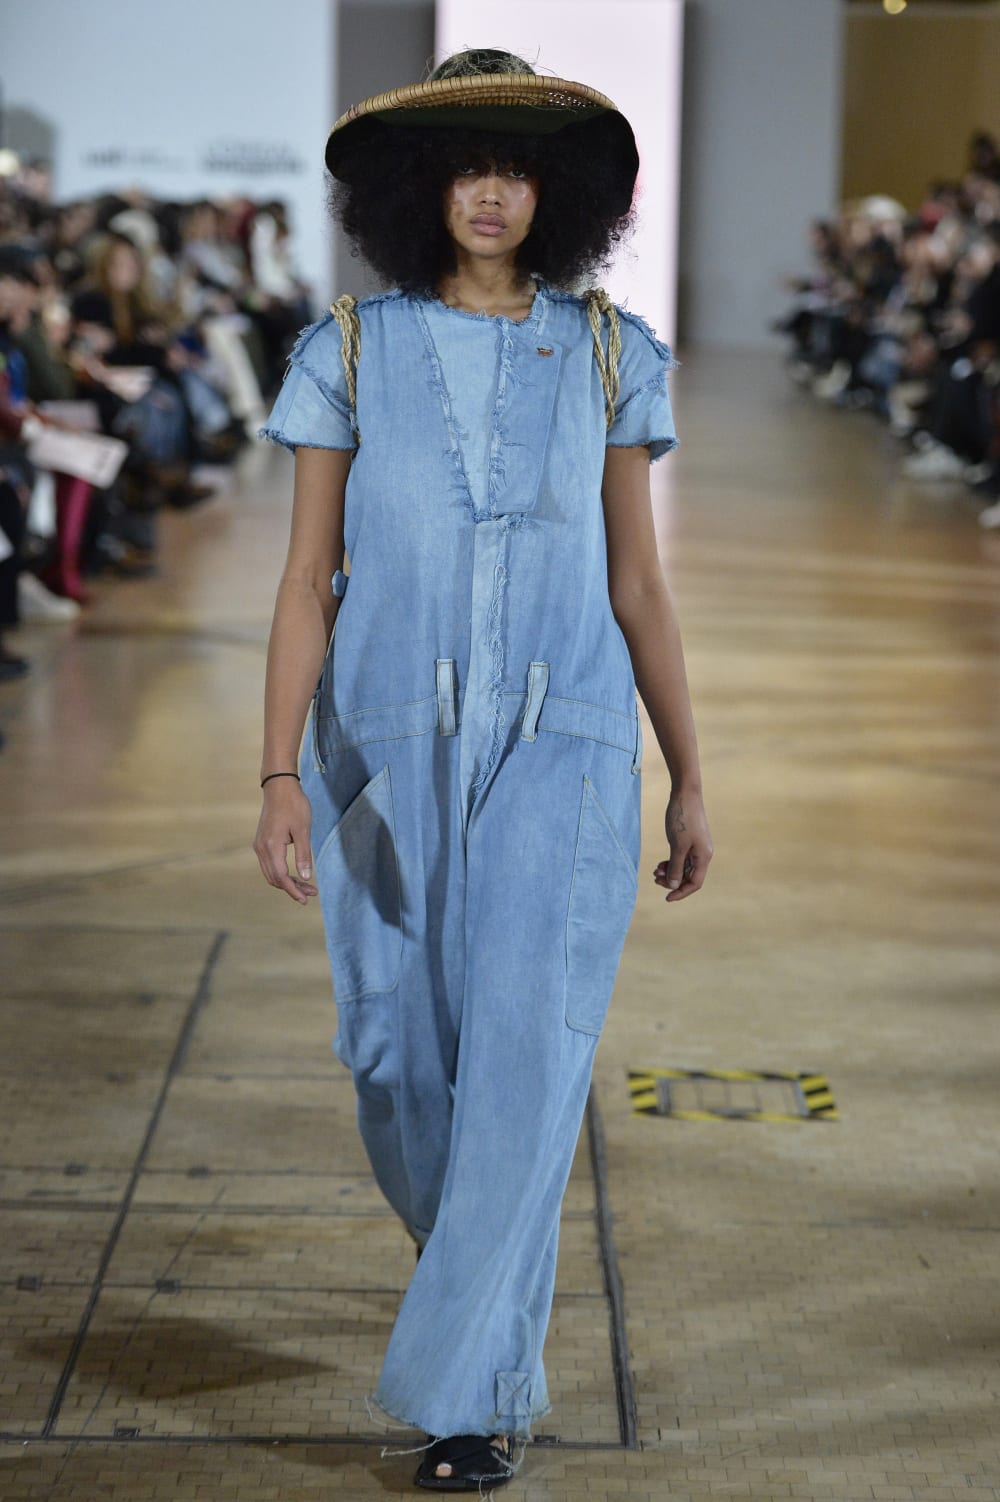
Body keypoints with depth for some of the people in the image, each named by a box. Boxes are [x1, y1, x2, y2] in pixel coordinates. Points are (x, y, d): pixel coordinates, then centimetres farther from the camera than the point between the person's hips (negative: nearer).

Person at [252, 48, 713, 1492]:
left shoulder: (604, 353, 2)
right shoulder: (350, 351, 0)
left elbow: (636, 581, 7)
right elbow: (308, 581, -2)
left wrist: (690, 781, 8)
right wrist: (281, 778, -12)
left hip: (560, 750, -1)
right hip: (392, 750, 1)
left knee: (524, 1057, -11)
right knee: (401, 1060, 7)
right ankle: (490, 1260, 40)